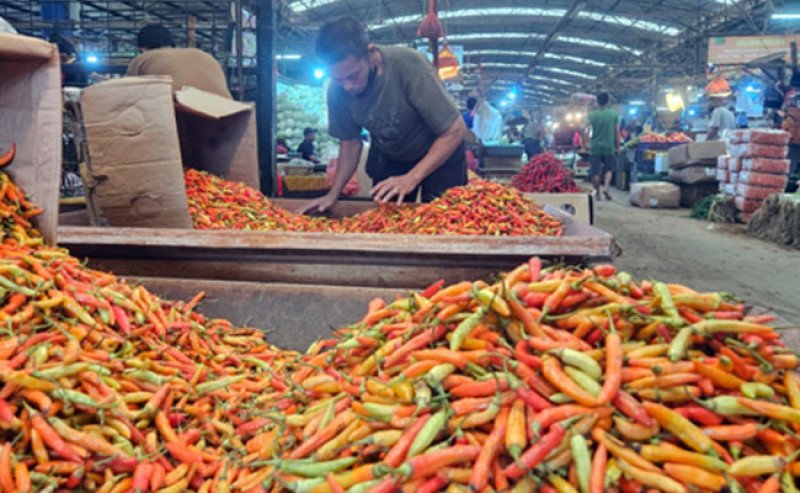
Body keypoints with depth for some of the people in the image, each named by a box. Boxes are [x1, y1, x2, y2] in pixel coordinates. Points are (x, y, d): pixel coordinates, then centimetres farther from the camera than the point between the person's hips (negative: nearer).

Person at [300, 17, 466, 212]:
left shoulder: (408, 65, -32)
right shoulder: (337, 90, -20)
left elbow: (455, 130, -28)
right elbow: (350, 141, -3)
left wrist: (412, 178, -35)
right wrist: (333, 194, -13)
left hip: (440, 154, -3)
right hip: (387, 158, 3)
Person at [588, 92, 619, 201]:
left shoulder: (592, 115, -2)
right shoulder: (614, 114, -1)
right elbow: (617, 133, 2)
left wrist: (587, 144, 8)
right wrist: (617, 147, 11)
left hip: (595, 147, 0)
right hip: (609, 147, 1)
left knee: (595, 172, 6)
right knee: (609, 169, 16)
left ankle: (597, 194, 11)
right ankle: (606, 187, -5)